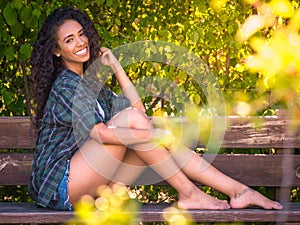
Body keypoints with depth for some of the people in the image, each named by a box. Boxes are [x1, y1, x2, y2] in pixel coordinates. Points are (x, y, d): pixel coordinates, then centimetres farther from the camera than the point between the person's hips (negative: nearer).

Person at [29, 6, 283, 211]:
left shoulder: (89, 82, 18)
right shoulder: (66, 85, -12)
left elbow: (138, 107, 16)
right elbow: (100, 133, -23)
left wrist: (116, 67, 11)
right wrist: (155, 134, -22)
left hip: (88, 187, 8)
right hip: (60, 184, -8)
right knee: (131, 117, -21)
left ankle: (239, 191, -7)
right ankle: (188, 194, -18)